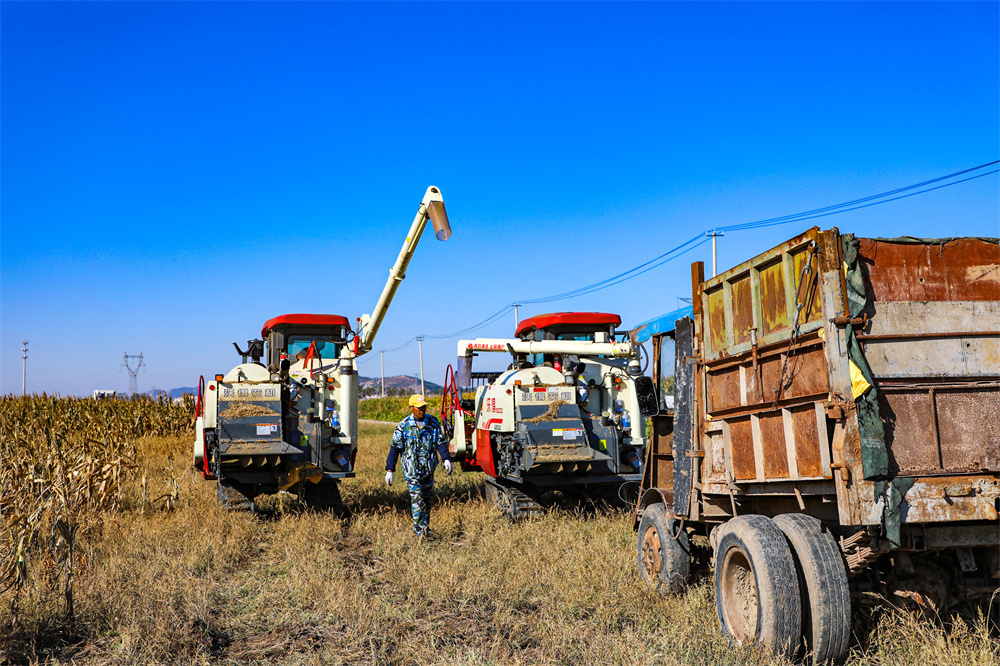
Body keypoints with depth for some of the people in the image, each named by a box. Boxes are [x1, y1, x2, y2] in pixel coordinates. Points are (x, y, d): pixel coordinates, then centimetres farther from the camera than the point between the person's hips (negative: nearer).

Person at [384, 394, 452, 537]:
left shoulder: (434, 423, 5)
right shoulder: (403, 426, -3)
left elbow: (441, 442, 9)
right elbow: (395, 448, -1)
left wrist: (446, 459, -6)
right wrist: (389, 470, -4)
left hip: (429, 470, 4)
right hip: (412, 470, -4)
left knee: (427, 498, 12)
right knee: (417, 499, -10)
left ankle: (424, 527, 26)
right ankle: (419, 531, -8)